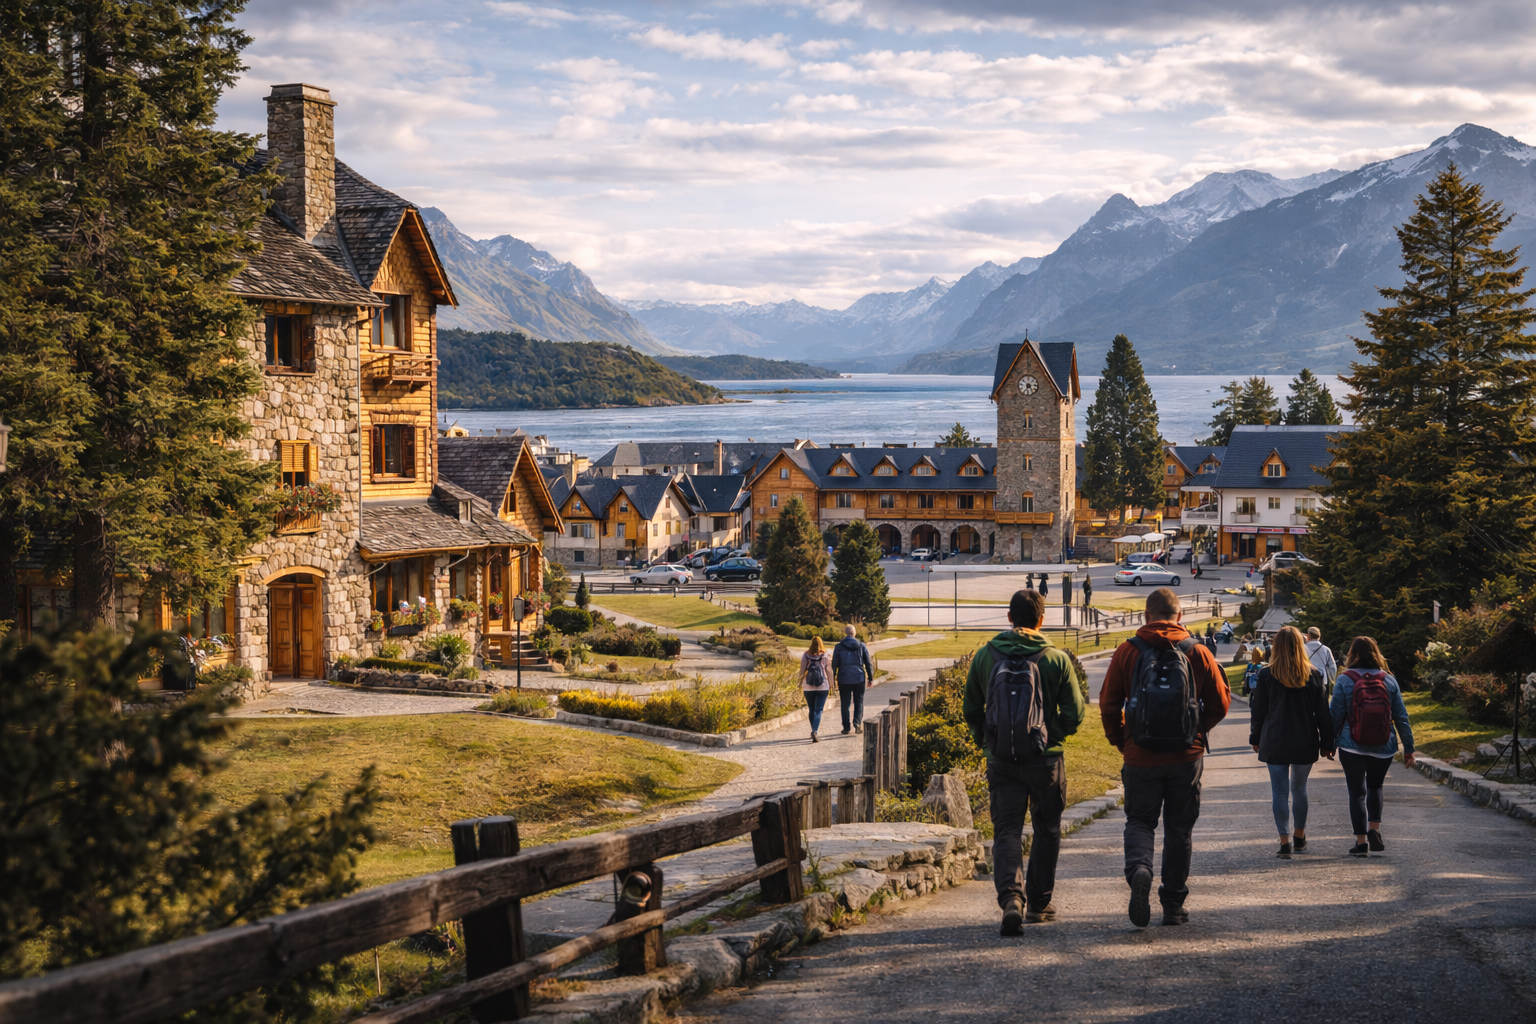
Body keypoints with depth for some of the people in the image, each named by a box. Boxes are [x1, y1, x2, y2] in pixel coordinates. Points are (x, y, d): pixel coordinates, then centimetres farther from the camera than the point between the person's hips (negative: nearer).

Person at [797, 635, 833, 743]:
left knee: (812, 710, 14)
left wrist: (800, 684, 9)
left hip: (808, 687, 1)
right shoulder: (826, 656, -3)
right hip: (823, 686, -1)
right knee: (818, 710, -4)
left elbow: (802, 670, 0)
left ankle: (814, 731, 20)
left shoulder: (806, 656, -1)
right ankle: (814, 731, -22)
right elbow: (829, 671, -1)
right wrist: (831, 684, 8)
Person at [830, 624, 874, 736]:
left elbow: (835, 664, -2)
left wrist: (832, 679, 4)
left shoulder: (839, 646, -3)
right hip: (859, 678, 0)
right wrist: (870, 678, 11)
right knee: (859, 702, 10)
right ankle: (857, 723, -7)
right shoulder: (861, 646, 1)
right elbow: (868, 663, 4)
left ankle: (846, 727, 7)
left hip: (844, 679, 0)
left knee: (845, 704, 6)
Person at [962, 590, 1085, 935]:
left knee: (1007, 831, 3)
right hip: (1045, 757, -1)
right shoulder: (1056, 659, -6)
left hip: (1001, 761, 1)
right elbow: (1074, 713, -5)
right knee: (1046, 832, 16)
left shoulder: (985, 657, 0)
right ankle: (1038, 904, 23)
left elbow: (971, 710, 6)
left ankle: (1011, 896, -20)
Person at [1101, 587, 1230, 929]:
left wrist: (1122, 742, 11)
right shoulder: (1197, 653, -2)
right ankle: (1174, 906, 15)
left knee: (1139, 821, 12)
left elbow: (1109, 705, -3)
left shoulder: (1127, 651, -3)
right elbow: (1221, 703, 3)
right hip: (1186, 757, 1)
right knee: (1179, 829, 12)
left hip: (1141, 757, -1)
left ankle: (1139, 869, -19)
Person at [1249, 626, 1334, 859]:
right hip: (1305, 743, 2)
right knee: (1299, 789, 17)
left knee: (1280, 791, 1)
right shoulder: (1313, 675, -2)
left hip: (1275, 743, -2)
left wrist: (1255, 738, 11)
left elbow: (1258, 710, -1)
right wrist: (1327, 743, 9)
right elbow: (1322, 712, 2)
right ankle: (1300, 837, 27)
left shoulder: (1266, 675, -7)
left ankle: (1285, 840, -6)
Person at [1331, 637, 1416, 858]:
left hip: (1352, 747, -3)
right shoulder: (1388, 680, 2)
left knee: (1357, 792, 4)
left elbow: (1335, 715, -5)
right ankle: (1374, 830, 7)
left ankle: (1361, 841, 1)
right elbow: (1401, 716, 4)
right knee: (1375, 786, 22)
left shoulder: (1345, 680, -6)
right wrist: (1408, 748, 9)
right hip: (1383, 748, 3)